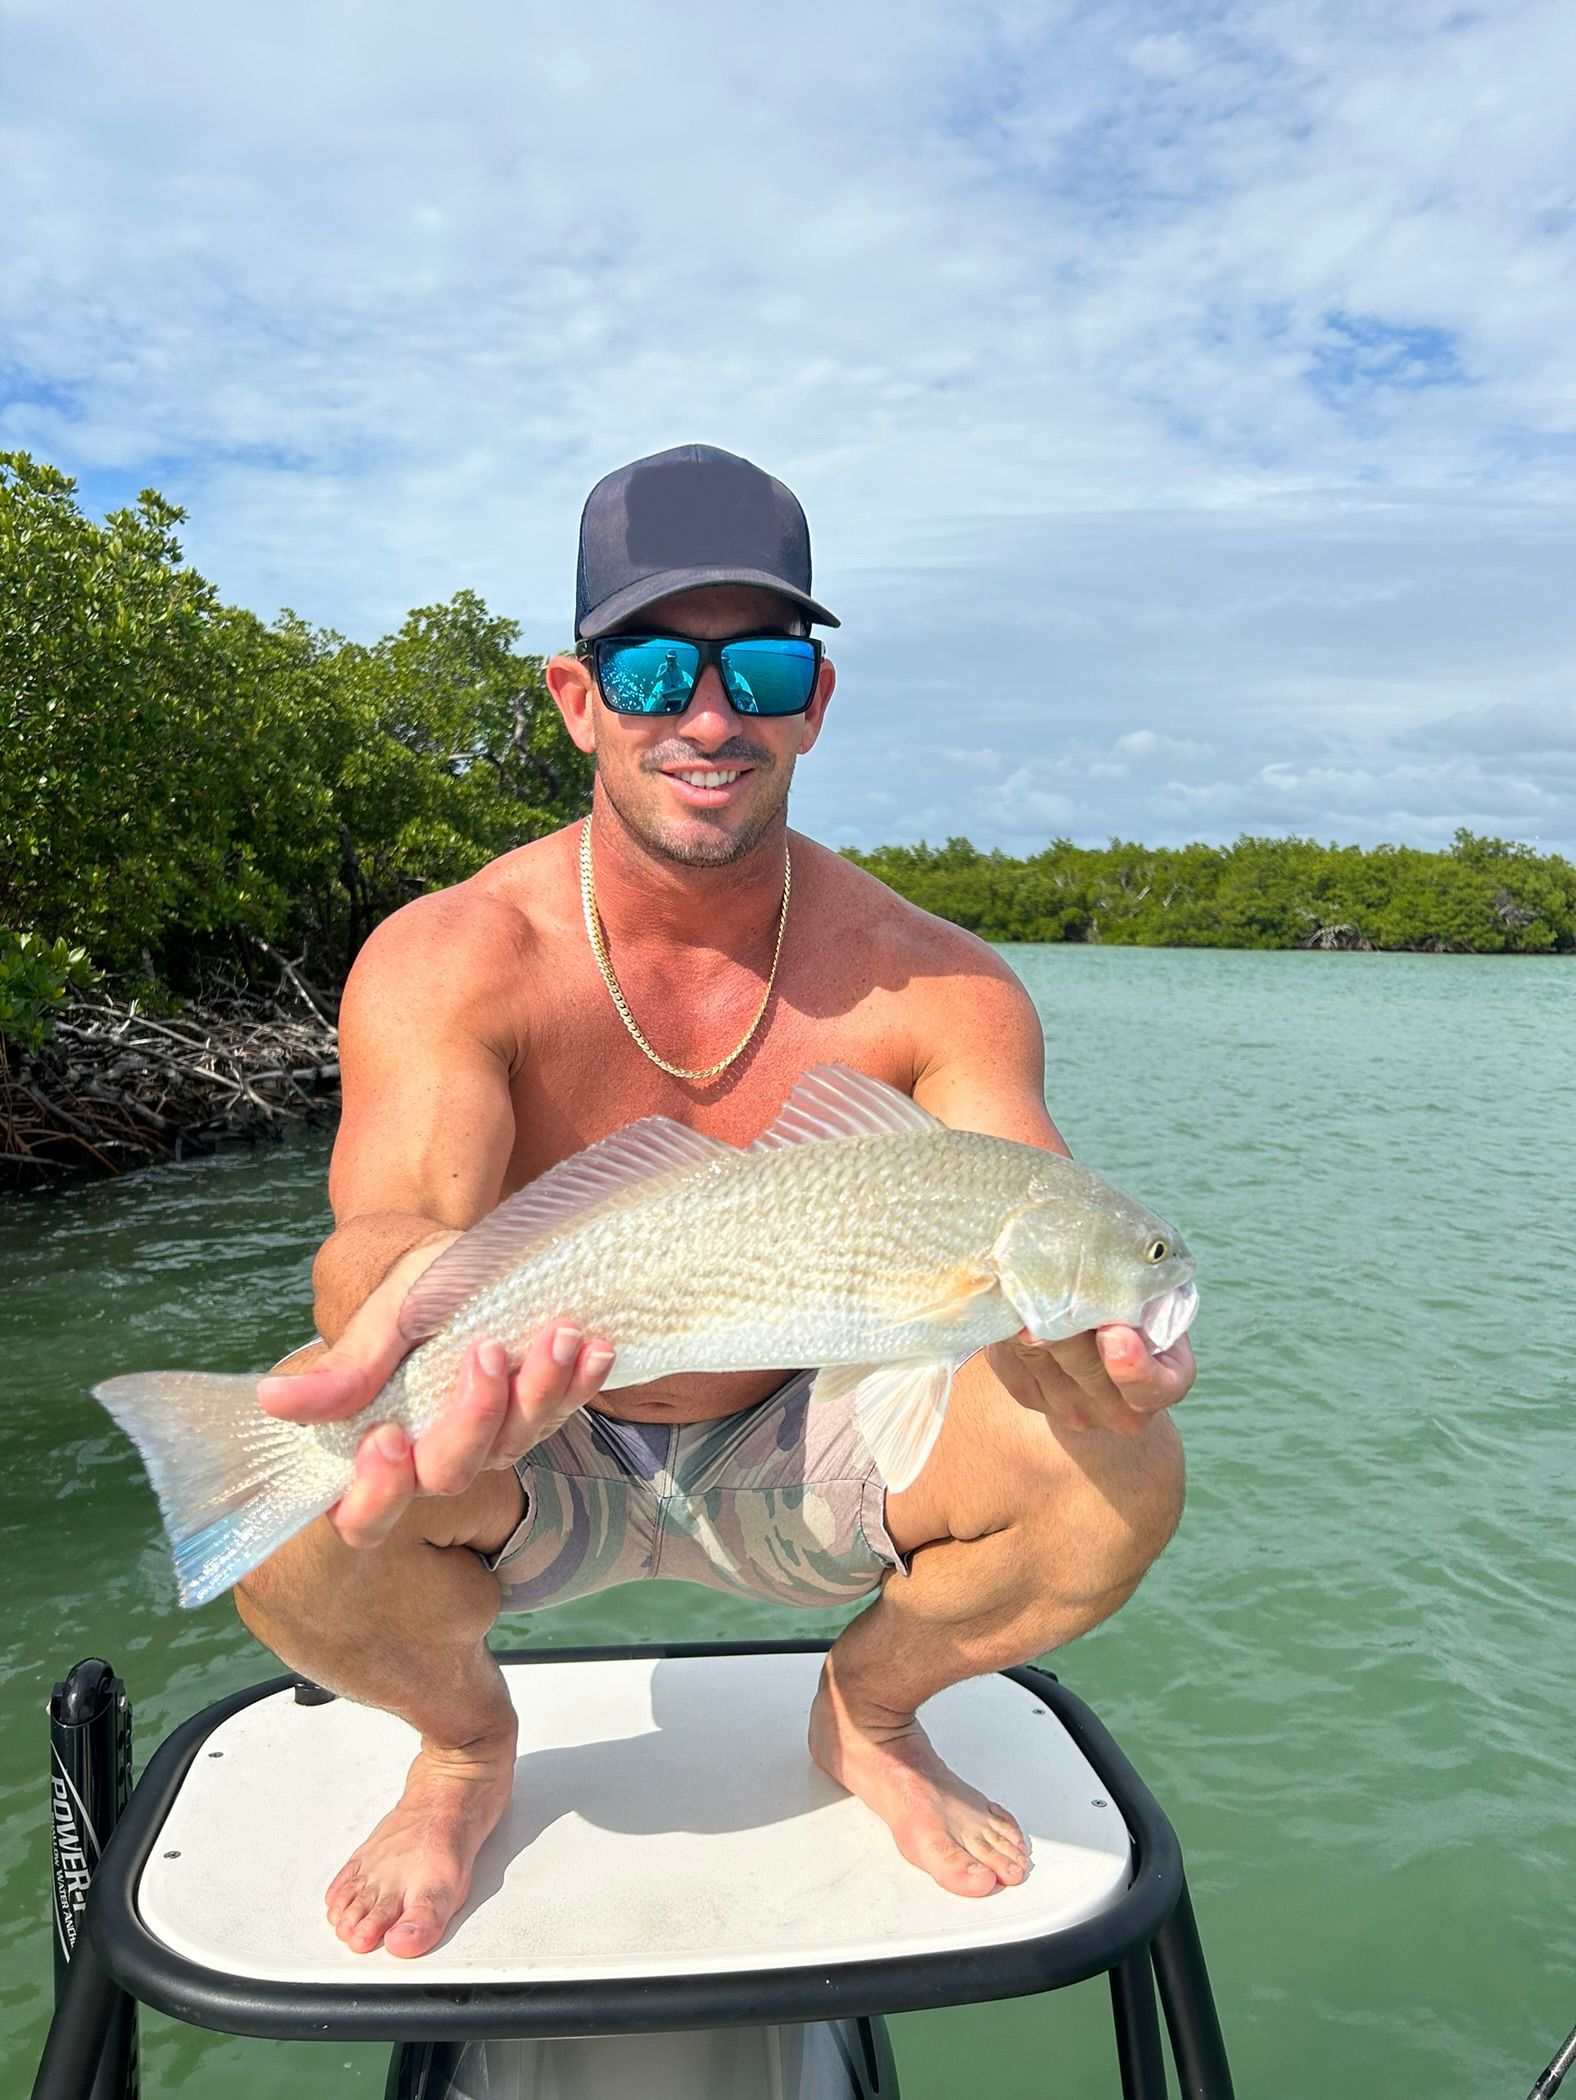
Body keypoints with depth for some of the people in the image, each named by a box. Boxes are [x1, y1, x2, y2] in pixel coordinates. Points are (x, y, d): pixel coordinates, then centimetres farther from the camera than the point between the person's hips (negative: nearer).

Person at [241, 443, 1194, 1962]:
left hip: (789, 1458, 1)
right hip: (536, 1466, 0)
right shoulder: (446, 962, -19)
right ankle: (463, 1746, 6)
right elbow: (395, 1228, -33)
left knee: (1116, 1467, -23)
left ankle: (867, 1714, 11)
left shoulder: (932, 986, -16)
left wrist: (1089, 1333, -50)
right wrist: (415, 1307, -58)